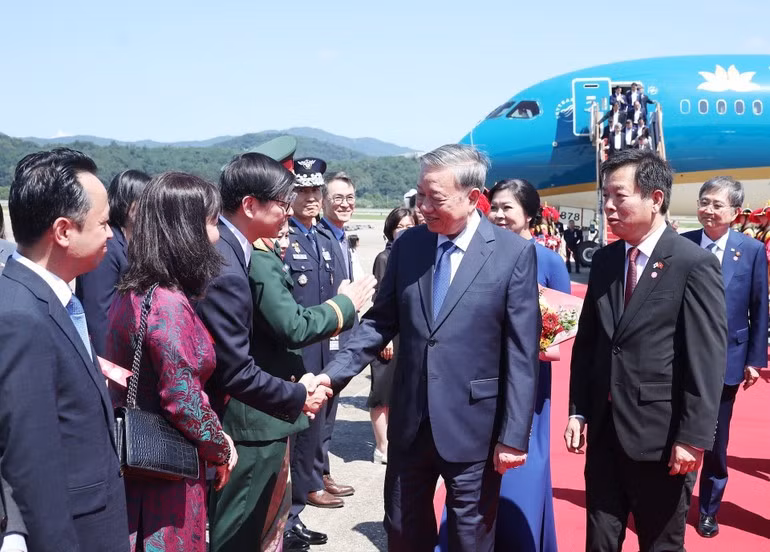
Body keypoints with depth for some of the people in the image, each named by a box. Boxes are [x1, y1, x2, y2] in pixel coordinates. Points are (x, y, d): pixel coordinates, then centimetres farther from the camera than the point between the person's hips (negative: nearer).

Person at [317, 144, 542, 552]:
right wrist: (332, 375, -7)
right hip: (410, 421, 4)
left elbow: (521, 353, -10)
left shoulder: (514, 253, -10)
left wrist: (514, 436, -11)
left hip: (472, 425, -4)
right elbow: (380, 322, 5)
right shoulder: (407, 245, 1)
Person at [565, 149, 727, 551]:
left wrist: (693, 437, -15)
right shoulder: (603, 261, 7)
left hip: (661, 436, -5)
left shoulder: (694, 263, -11)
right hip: (605, 431, 5)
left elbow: (707, 359, -13)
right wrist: (578, 412, 7)